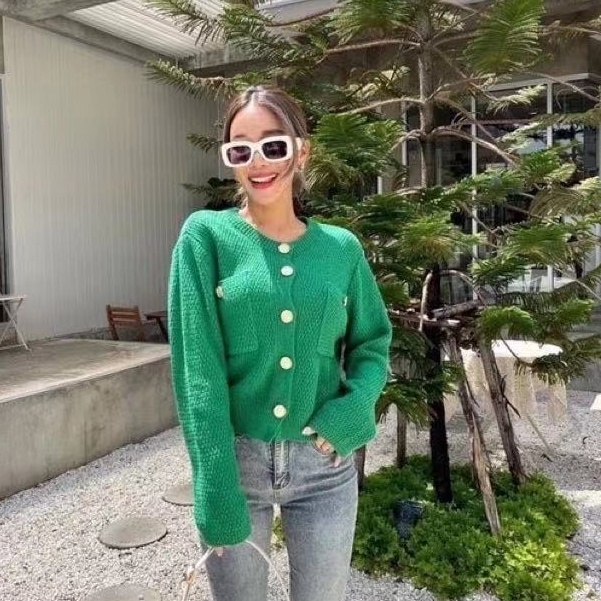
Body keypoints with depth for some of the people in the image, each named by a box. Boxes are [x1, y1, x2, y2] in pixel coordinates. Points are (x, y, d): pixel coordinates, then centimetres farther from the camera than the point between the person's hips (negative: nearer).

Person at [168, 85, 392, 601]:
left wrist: (351, 411, -12)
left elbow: (373, 342, 8)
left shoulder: (341, 248, -1)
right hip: (236, 459, -2)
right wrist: (217, 489, -18)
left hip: (324, 465, 2)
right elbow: (198, 366, -14)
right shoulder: (206, 235, -8)